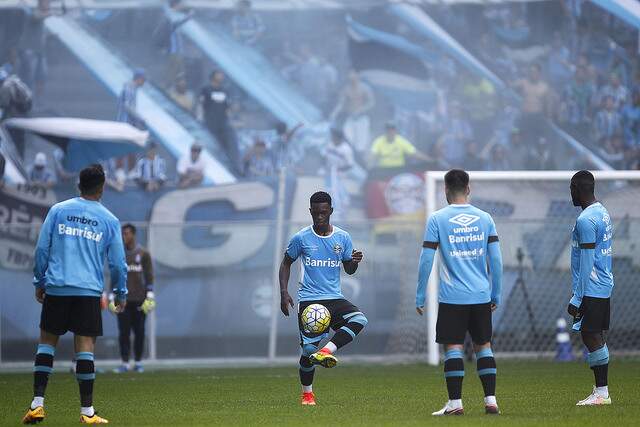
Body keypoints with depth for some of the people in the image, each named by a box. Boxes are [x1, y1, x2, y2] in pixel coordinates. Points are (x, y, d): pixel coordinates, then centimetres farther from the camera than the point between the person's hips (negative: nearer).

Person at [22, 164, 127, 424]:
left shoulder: (58, 210, 5)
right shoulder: (109, 220, 4)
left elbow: (42, 249, 4)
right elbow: (117, 262, 7)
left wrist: (39, 282, 15)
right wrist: (121, 293, 19)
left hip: (56, 287, 1)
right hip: (89, 290, -1)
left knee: (47, 341, 9)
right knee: (85, 347, -2)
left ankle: (37, 403, 0)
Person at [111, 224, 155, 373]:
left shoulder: (143, 254, 4)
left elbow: (149, 276, 2)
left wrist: (150, 296, -5)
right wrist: (112, 298, 6)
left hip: (139, 299, -1)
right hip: (123, 298, 1)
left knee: (139, 331, 2)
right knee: (123, 332, -3)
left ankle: (138, 362, 9)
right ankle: (124, 363, -2)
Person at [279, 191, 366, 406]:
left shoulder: (342, 237, 5)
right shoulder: (301, 238, -1)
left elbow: (349, 270, 13)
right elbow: (286, 263, 12)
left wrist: (355, 261, -11)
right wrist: (284, 292, 1)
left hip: (335, 298, 2)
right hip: (309, 300, -2)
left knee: (359, 320, -27)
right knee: (308, 348, -8)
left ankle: (325, 352, -27)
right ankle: (307, 394, 12)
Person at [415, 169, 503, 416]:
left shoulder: (437, 219, -3)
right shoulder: (484, 218, 5)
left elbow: (426, 261, -5)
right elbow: (496, 260, 5)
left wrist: (420, 297, 1)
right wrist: (496, 295, 13)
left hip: (451, 296, -3)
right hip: (481, 296, 3)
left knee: (453, 348, 0)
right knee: (483, 346, 11)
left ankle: (455, 403, -4)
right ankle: (490, 400, 7)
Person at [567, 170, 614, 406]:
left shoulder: (585, 220, -16)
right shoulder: (603, 214, 15)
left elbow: (587, 263, -19)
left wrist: (577, 298, -16)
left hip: (591, 290, -10)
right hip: (605, 288, 10)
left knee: (591, 337, -8)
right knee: (596, 337, 12)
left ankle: (601, 393, -8)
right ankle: (601, 391, 13)